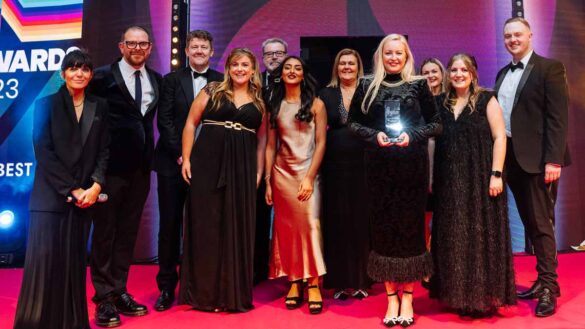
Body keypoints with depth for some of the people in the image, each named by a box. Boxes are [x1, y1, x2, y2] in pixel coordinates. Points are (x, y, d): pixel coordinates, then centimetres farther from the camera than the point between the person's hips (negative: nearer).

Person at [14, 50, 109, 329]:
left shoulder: (99, 107, 10)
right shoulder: (46, 105, 1)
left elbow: (103, 151, 7)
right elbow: (44, 153, -6)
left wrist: (95, 186, -8)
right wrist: (72, 190, -10)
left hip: (85, 196, 3)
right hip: (50, 196, -2)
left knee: (74, 263, 7)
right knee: (44, 261, -4)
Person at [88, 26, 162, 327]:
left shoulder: (155, 79, 10)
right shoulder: (104, 76, -4)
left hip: (141, 165, 5)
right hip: (113, 163, -5)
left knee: (128, 231, 12)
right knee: (105, 231, 3)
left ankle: (119, 291, 24)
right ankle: (104, 297, 13)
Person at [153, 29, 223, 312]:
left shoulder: (221, 82, 7)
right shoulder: (172, 80, 8)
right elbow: (164, 120, 0)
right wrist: (180, 154, -10)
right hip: (174, 162, 0)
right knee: (170, 224, 3)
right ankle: (167, 286, 15)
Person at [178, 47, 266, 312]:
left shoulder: (259, 101, 12)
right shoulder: (212, 91, 7)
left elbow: (262, 139, 13)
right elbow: (191, 123, 5)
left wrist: (259, 171, 4)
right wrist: (186, 159, -3)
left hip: (242, 168, 2)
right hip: (208, 163, -2)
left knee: (238, 228, 4)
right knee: (207, 225, 2)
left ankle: (234, 293, 16)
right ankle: (205, 292, 14)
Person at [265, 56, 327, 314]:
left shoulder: (315, 104, 2)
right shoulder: (274, 106, 11)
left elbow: (320, 143, -4)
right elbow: (271, 146, 9)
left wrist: (309, 177, -13)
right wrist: (267, 181, 3)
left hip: (307, 172, -2)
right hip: (281, 173, 3)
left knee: (310, 223, -10)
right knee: (286, 227, 4)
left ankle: (313, 285, -1)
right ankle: (293, 282, 13)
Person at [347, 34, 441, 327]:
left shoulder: (419, 85, 4)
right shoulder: (367, 86, 7)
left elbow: (436, 124, 6)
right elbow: (353, 122, 8)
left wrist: (412, 135, -11)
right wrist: (374, 135, -9)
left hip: (412, 163, -1)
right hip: (378, 164, 1)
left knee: (410, 224, 3)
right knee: (383, 225, 3)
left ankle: (407, 297, 14)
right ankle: (391, 297, 15)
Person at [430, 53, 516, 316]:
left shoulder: (486, 99, 1)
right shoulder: (441, 103, 11)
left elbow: (499, 137, -5)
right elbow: (435, 142, 12)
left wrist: (496, 174, -14)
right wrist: (431, 177, 7)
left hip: (480, 179, -4)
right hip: (449, 182, 4)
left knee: (481, 235, 1)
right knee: (454, 238, 8)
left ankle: (483, 297, 13)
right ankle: (458, 295, 21)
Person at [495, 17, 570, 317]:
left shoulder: (549, 67, -4)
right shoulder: (503, 74, 16)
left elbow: (558, 117, -12)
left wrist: (553, 159, -20)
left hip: (538, 158, -6)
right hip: (511, 157, 7)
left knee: (541, 223, -2)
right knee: (529, 223, 13)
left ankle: (548, 287, 9)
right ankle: (544, 280, 24)